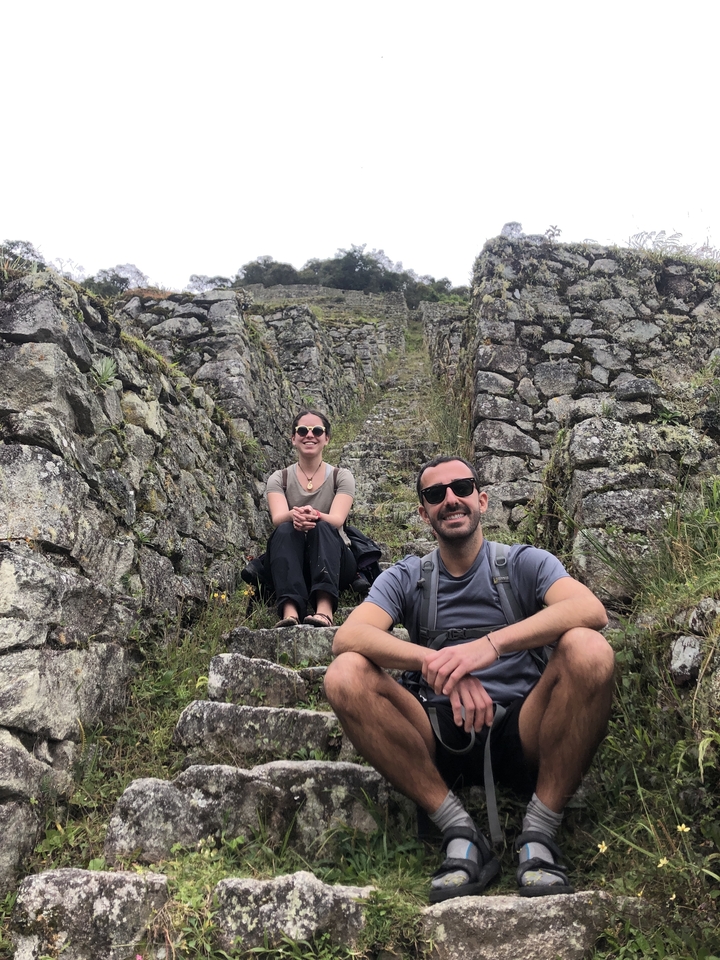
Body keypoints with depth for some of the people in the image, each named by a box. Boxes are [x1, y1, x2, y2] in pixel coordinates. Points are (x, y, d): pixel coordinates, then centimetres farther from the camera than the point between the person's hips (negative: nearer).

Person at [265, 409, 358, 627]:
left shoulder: (341, 477, 4)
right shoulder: (279, 478, 6)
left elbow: (337, 520, -16)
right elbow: (278, 518, -14)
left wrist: (314, 515, -39)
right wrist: (293, 515, -40)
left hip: (332, 562, -1)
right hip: (292, 564, 1)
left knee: (323, 527, -32)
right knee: (285, 530, -30)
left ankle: (325, 608, -53)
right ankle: (290, 610, -52)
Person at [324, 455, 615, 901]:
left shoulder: (525, 563, 6)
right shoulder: (405, 579, 9)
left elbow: (592, 609, -17)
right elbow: (347, 636, -11)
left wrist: (492, 643, -32)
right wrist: (437, 662, -29)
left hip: (521, 734, -1)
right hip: (441, 741, 2)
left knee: (590, 650, -27)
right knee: (345, 675, -22)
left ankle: (539, 835, -16)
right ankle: (460, 833, -16)